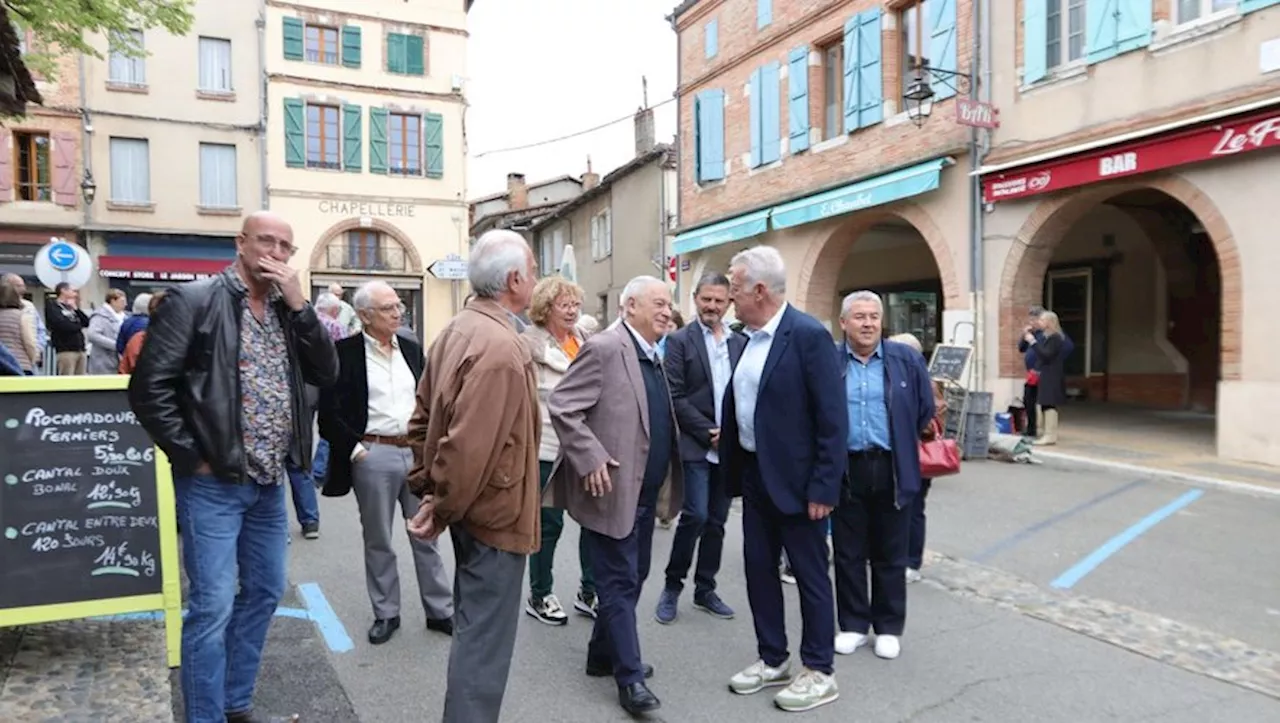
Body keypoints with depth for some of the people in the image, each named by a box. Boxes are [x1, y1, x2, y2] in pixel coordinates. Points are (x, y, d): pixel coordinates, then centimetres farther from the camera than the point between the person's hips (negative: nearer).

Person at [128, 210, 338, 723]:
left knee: (264, 593, 16)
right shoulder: (193, 300, -9)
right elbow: (149, 389, -12)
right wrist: (192, 458, -12)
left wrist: (299, 304, -10)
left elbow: (327, 374, -2)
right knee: (213, 607, -1)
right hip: (213, 483, -6)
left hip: (269, 483, 7)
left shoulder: (287, 310, 8)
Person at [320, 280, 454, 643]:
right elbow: (329, 412, -8)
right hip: (374, 455, -4)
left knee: (426, 536, 11)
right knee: (378, 541, 11)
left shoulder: (412, 350, 8)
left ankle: (440, 610, 23)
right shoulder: (344, 352, -6)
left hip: (417, 451, 4)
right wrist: (354, 449, -11)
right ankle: (386, 613, 27)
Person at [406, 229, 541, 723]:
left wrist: (426, 487, 11)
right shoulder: (500, 347, -24)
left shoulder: (458, 331, 6)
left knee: (473, 629, 25)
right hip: (495, 512, -10)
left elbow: (423, 417, 10)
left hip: (472, 508, 10)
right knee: (485, 639, 4)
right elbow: (470, 445, -29)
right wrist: (443, 510, -16)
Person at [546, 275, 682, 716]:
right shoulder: (605, 349, -15)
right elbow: (561, 407, -18)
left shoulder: (654, 357, 12)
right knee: (619, 582, 2)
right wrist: (591, 458, -23)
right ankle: (630, 675, 14)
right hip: (612, 489, -9)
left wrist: (668, 475, 12)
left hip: (644, 492, 9)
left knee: (633, 576, 18)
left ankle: (604, 655, 34)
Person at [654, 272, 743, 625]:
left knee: (716, 521, 10)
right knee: (696, 516, -10)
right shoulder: (680, 341, -2)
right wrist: (709, 433, -13)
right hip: (695, 445, -4)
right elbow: (675, 397, -8)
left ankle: (705, 590, 23)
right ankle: (672, 586, 10)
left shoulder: (741, 342, 10)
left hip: (729, 447, 4)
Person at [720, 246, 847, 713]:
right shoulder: (748, 338, 8)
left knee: (810, 574, 6)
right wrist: (734, 469, 13)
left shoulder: (809, 335, -16)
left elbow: (833, 419, -17)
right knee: (758, 568, 15)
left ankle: (819, 672, 22)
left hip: (795, 479, -8)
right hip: (754, 475, 8)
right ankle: (772, 660, 31)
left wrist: (823, 487, -18)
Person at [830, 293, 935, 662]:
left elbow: (925, 410, 8)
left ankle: (889, 627, 25)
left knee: (890, 554, 11)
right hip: (845, 469, 0)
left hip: (892, 469, 0)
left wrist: (902, 448, 12)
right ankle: (853, 624, 25)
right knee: (848, 553, 10)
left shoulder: (907, 359, 1)